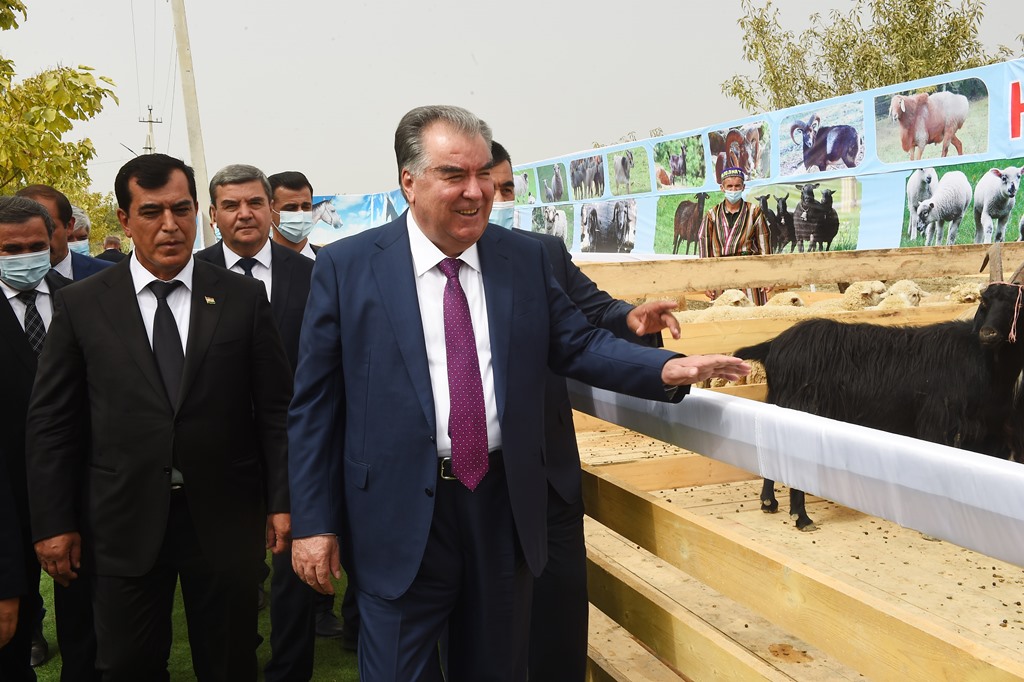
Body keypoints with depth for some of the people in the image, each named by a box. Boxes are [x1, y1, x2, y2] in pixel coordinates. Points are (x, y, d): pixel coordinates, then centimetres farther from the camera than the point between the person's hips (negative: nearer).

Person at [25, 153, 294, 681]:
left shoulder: (244, 298, 0)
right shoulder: (80, 305, 1)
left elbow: (275, 408, 1)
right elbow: (50, 421, 2)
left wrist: (281, 501, -3)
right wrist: (53, 522, -1)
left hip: (223, 521, 0)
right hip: (124, 524, 0)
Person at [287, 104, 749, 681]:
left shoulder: (526, 258, 3)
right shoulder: (346, 267, -5)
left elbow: (578, 343, 7)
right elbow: (314, 402, -3)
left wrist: (666, 368, -11)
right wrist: (314, 522, -5)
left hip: (504, 505, 3)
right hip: (398, 519, -3)